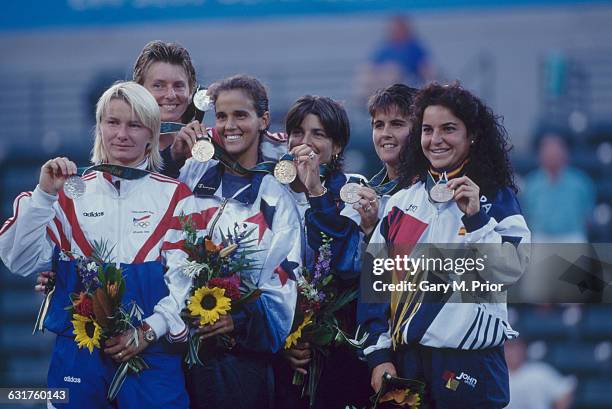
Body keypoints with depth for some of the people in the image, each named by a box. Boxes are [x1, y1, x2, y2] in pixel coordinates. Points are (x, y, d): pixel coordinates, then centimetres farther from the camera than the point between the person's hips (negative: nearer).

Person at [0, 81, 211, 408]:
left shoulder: (175, 197, 3)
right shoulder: (72, 193, 7)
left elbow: (186, 279, -4)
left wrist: (149, 331, -16)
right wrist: (44, 195, -10)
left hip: (152, 354, -1)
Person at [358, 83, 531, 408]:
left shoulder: (496, 198, 1)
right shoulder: (403, 201, 10)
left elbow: (510, 271, -11)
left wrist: (475, 217, -21)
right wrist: (378, 354, 1)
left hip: (468, 365, -3)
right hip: (403, 359, 4)